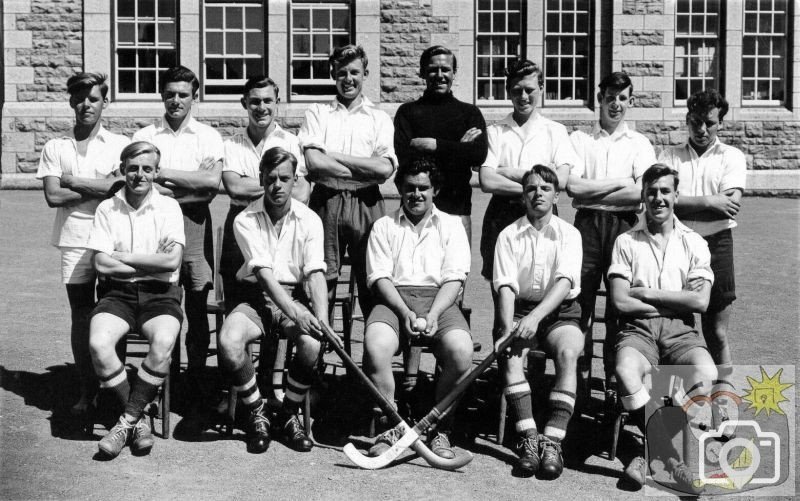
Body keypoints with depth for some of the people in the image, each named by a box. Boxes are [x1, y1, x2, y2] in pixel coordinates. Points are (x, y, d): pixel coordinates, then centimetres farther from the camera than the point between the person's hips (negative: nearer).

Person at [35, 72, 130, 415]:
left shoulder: (120, 145, 4)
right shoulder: (55, 148, 9)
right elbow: (52, 196, -3)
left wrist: (72, 181, -7)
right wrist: (100, 187, -6)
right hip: (74, 242, 2)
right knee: (81, 315, 4)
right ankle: (86, 391, 11)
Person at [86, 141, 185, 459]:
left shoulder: (169, 207, 4)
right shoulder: (107, 209, 7)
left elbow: (172, 261, -9)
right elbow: (102, 264, -4)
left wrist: (122, 257, -7)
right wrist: (152, 262, -6)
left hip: (159, 293, -1)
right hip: (117, 293, 1)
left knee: (163, 342, -33)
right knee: (98, 343, -29)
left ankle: (127, 421, -17)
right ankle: (138, 420, -12)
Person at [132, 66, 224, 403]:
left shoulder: (208, 137, 9)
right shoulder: (144, 136, 10)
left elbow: (213, 181, -7)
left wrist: (164, 174, -6)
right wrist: (193, 184, -9)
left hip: (194, 223, 0)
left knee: (197, 306, 0)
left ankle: (195, 384, 8)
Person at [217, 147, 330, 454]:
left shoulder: (309, 220, 0)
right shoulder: (245, 221, -4)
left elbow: (315, 273, -10)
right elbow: (263, 272, -16)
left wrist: (321, 317, -29)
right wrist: (292, 311, -32)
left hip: (295, 296, 1)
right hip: (256, 296, -1)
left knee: (312, 343, -31)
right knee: (228, 341, -31)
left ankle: (289, 415, -4)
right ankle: (257, 415, -7)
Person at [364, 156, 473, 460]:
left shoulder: (451, 225, 17)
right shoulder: (384, 226, 17)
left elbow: (454, 279, 4)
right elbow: (379, 277, 4)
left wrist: (432, 315, -14)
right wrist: (405, 313, -13)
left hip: (439, 299, 0)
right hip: (394, 299, 0)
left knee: (461, 352, -30)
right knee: (374, 346, -32)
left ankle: (440, 431, -12)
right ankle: (388, 429, -17)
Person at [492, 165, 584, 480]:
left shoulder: (568, 234, 3)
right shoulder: (509, 235, 6)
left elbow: (565, 282, -13)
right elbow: (505, 285, -5)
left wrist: (535, 316, -29)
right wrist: (508, 328, -23)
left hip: (559, 312, 0)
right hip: (519, 310, 1)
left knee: (568, 352, -32)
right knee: (511, 354, -31)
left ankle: (553, 440, -35)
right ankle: (528, 439, -33)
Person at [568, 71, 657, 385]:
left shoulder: (639, 144, 9)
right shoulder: (579, 139, 9)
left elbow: (643, 192, -7)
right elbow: (572, 186, -5)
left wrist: (591, 192, -7)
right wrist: (619, 183, -6)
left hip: (623, 224, 0)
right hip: (587, 223, 0)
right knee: (580, 297, -2)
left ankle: (616, 372, 12)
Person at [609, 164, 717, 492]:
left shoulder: (694, 243, 13)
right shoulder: (626, 242, 11)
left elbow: (700, 301, -1)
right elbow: (621, 302, -1)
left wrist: (647, 293, -2)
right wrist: (673, 301, -1)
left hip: (680, 330, 1)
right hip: (638, 329, -1)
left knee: (706, 373, -33)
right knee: (626, 370, -36)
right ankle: (670, 456, -24)